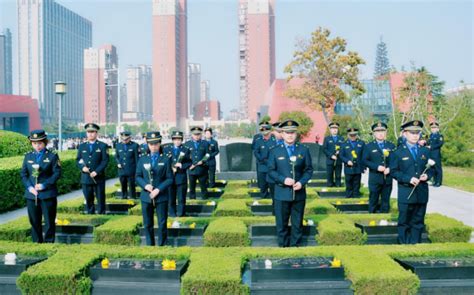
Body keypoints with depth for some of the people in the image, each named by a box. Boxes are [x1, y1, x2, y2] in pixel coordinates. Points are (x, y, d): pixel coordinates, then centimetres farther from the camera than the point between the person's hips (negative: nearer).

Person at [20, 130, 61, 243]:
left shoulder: (52, 156, 0)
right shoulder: (28, 156, 11)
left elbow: (57, 173, -7)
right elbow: (23, 174, 8)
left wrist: (44, 185, -15)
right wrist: (29, 187, -8)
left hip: (48, 194, -3)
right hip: (31, 194, 3)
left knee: (49, 221, 1)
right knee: (34, 221, 9)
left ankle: (49, 243, 10)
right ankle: (37, 243, 19)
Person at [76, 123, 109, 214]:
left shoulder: (102, 146, 2)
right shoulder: (82, 146, 12)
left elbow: (105, 161, -6)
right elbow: (78, 160, 12)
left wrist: (96, 171, -16)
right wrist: (82, 167, -10)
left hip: (98, 178, -3)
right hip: (85, 178, 3)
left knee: (100, 199, 1)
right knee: (88, 199, 7)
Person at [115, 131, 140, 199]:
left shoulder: (134, 145, -3)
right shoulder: (118, 145, 9)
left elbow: (137, 158, -2)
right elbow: (116, 156, 17)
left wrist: (137, 170, -5)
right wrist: (118, 163, -3)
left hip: (131, 171, -4)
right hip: (121, 171, 4)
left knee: (132, 186, -1)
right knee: (123, 187, 10)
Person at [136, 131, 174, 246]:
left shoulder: (166, 159, 0)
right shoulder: (142, 159, 8)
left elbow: (170, 179, -3)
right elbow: (138, 176, 9)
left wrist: (158, 189, -15)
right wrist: (145, 185, -11)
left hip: (162, 197, -2)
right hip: (146, 197, 2)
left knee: (162, 224, 1)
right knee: (147, 224, 8)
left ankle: (162, 245, 11)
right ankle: (150, 245, 19)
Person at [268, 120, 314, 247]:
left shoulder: (304, 150, 3)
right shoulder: (275, 151, 0)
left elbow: (309, 169, 3)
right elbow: (271, 170, -1)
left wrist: (302, 182, -13)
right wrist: (283, 179, -17)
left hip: (299, 193, 1)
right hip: (282, 193, -1)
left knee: (297, 223, 10)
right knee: (282, 223, 7)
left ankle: (295, 246, 22)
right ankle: (283, 246, 20)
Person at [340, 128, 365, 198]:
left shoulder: (361, 143, 8)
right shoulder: (344, 144, 6)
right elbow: (341, 155, 3)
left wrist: (364, 166, -1)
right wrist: (347, 161, -14)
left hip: (358, 168, 1)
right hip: (348, 168, -1)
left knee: (357, 184, 6)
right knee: (349, 184, 4)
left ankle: (356, 195, 14)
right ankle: (348, 196, 14)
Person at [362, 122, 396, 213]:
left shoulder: (391, 146, 11)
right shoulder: (368, 146, 4)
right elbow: (364, 161, -5)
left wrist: (390, 168, -12)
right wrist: (377, 167, -16)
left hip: (388, 178, 2)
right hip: (375, 179, -2)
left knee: (385, 201, 7)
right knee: (373, 201, 2)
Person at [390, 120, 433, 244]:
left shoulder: (425, 151, 10)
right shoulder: (399, 152, 0)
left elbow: (430, 168, 15)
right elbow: (394, 171, -5)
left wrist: (427, 175, -7)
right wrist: (408, 179, -17)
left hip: (422, 193, 3)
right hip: (406, 193, -3)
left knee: (418, 222, 9)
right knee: (404, 222, 4)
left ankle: (415, 244, 18)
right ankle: (403, 244, 13)